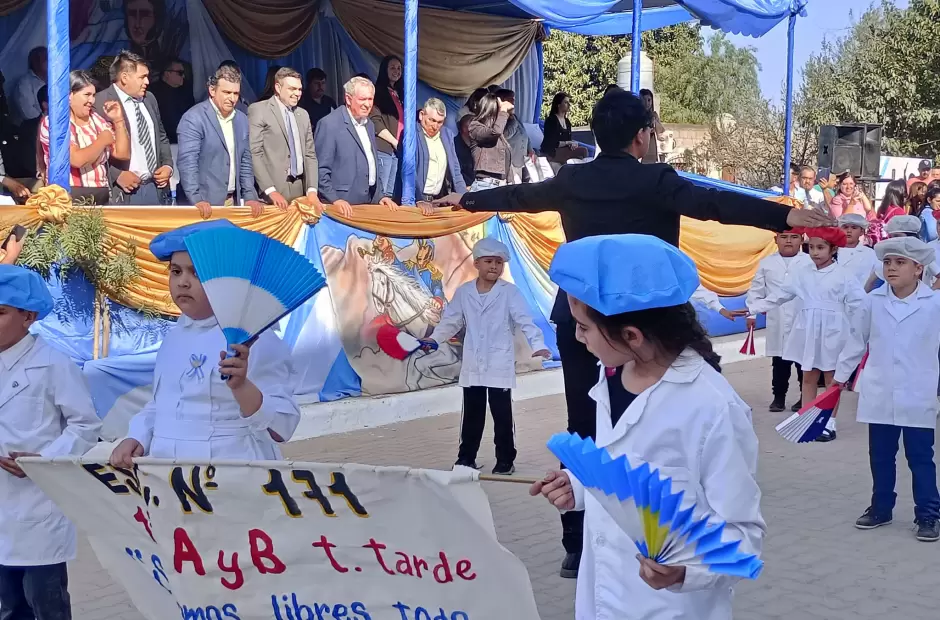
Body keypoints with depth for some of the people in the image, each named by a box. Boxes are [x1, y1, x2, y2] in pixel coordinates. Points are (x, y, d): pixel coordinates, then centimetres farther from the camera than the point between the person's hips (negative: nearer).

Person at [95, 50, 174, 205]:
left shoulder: (150, 99, 14)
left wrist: (167, 165, 8)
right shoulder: (100, 103, -10)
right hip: (123, 193, -6)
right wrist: (117, 175, -19)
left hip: (156, 188, 6)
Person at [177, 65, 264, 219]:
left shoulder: (242, 119, 11)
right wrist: (196, 199, -26)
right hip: (206, 202, -6)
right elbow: (187, 161, -18)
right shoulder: (193, 118, -10)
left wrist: (250, 197, 5)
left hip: (233, 200, 6)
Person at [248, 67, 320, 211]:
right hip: (273, 190, -5)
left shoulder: (303, 114, 16)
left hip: (300, 190, 5)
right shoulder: (258, 110, -3)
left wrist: (312, 190, 0)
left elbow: (310, 154, 14)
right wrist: (271, 191, -17)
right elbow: (254, 154, -9)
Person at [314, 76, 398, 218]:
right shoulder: (329, 124, -10)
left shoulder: (369, 125, 14)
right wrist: (335, 200, -18)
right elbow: (320, 169, -12)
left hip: (368, 204, 7)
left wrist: (379, 196, 14)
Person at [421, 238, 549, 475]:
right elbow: (451, 321, 11)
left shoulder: (509, 292, -6)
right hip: (472, 366, 3)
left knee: (502, 415, 4)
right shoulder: (463, 292, 4)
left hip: (500, 365, -3)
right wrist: (434, 338, -1)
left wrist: (537, 344, -27)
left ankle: (505, 460, 15)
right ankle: (466, 458, 23)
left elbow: (525, 320, -13)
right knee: (472, 414, 12)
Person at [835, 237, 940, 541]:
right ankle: (880, 508, 28)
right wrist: (841, 376, 12)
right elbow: (856, 341, 8)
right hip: (880, 395, 3)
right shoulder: (873, 301, -1)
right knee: (880, 456, 14)